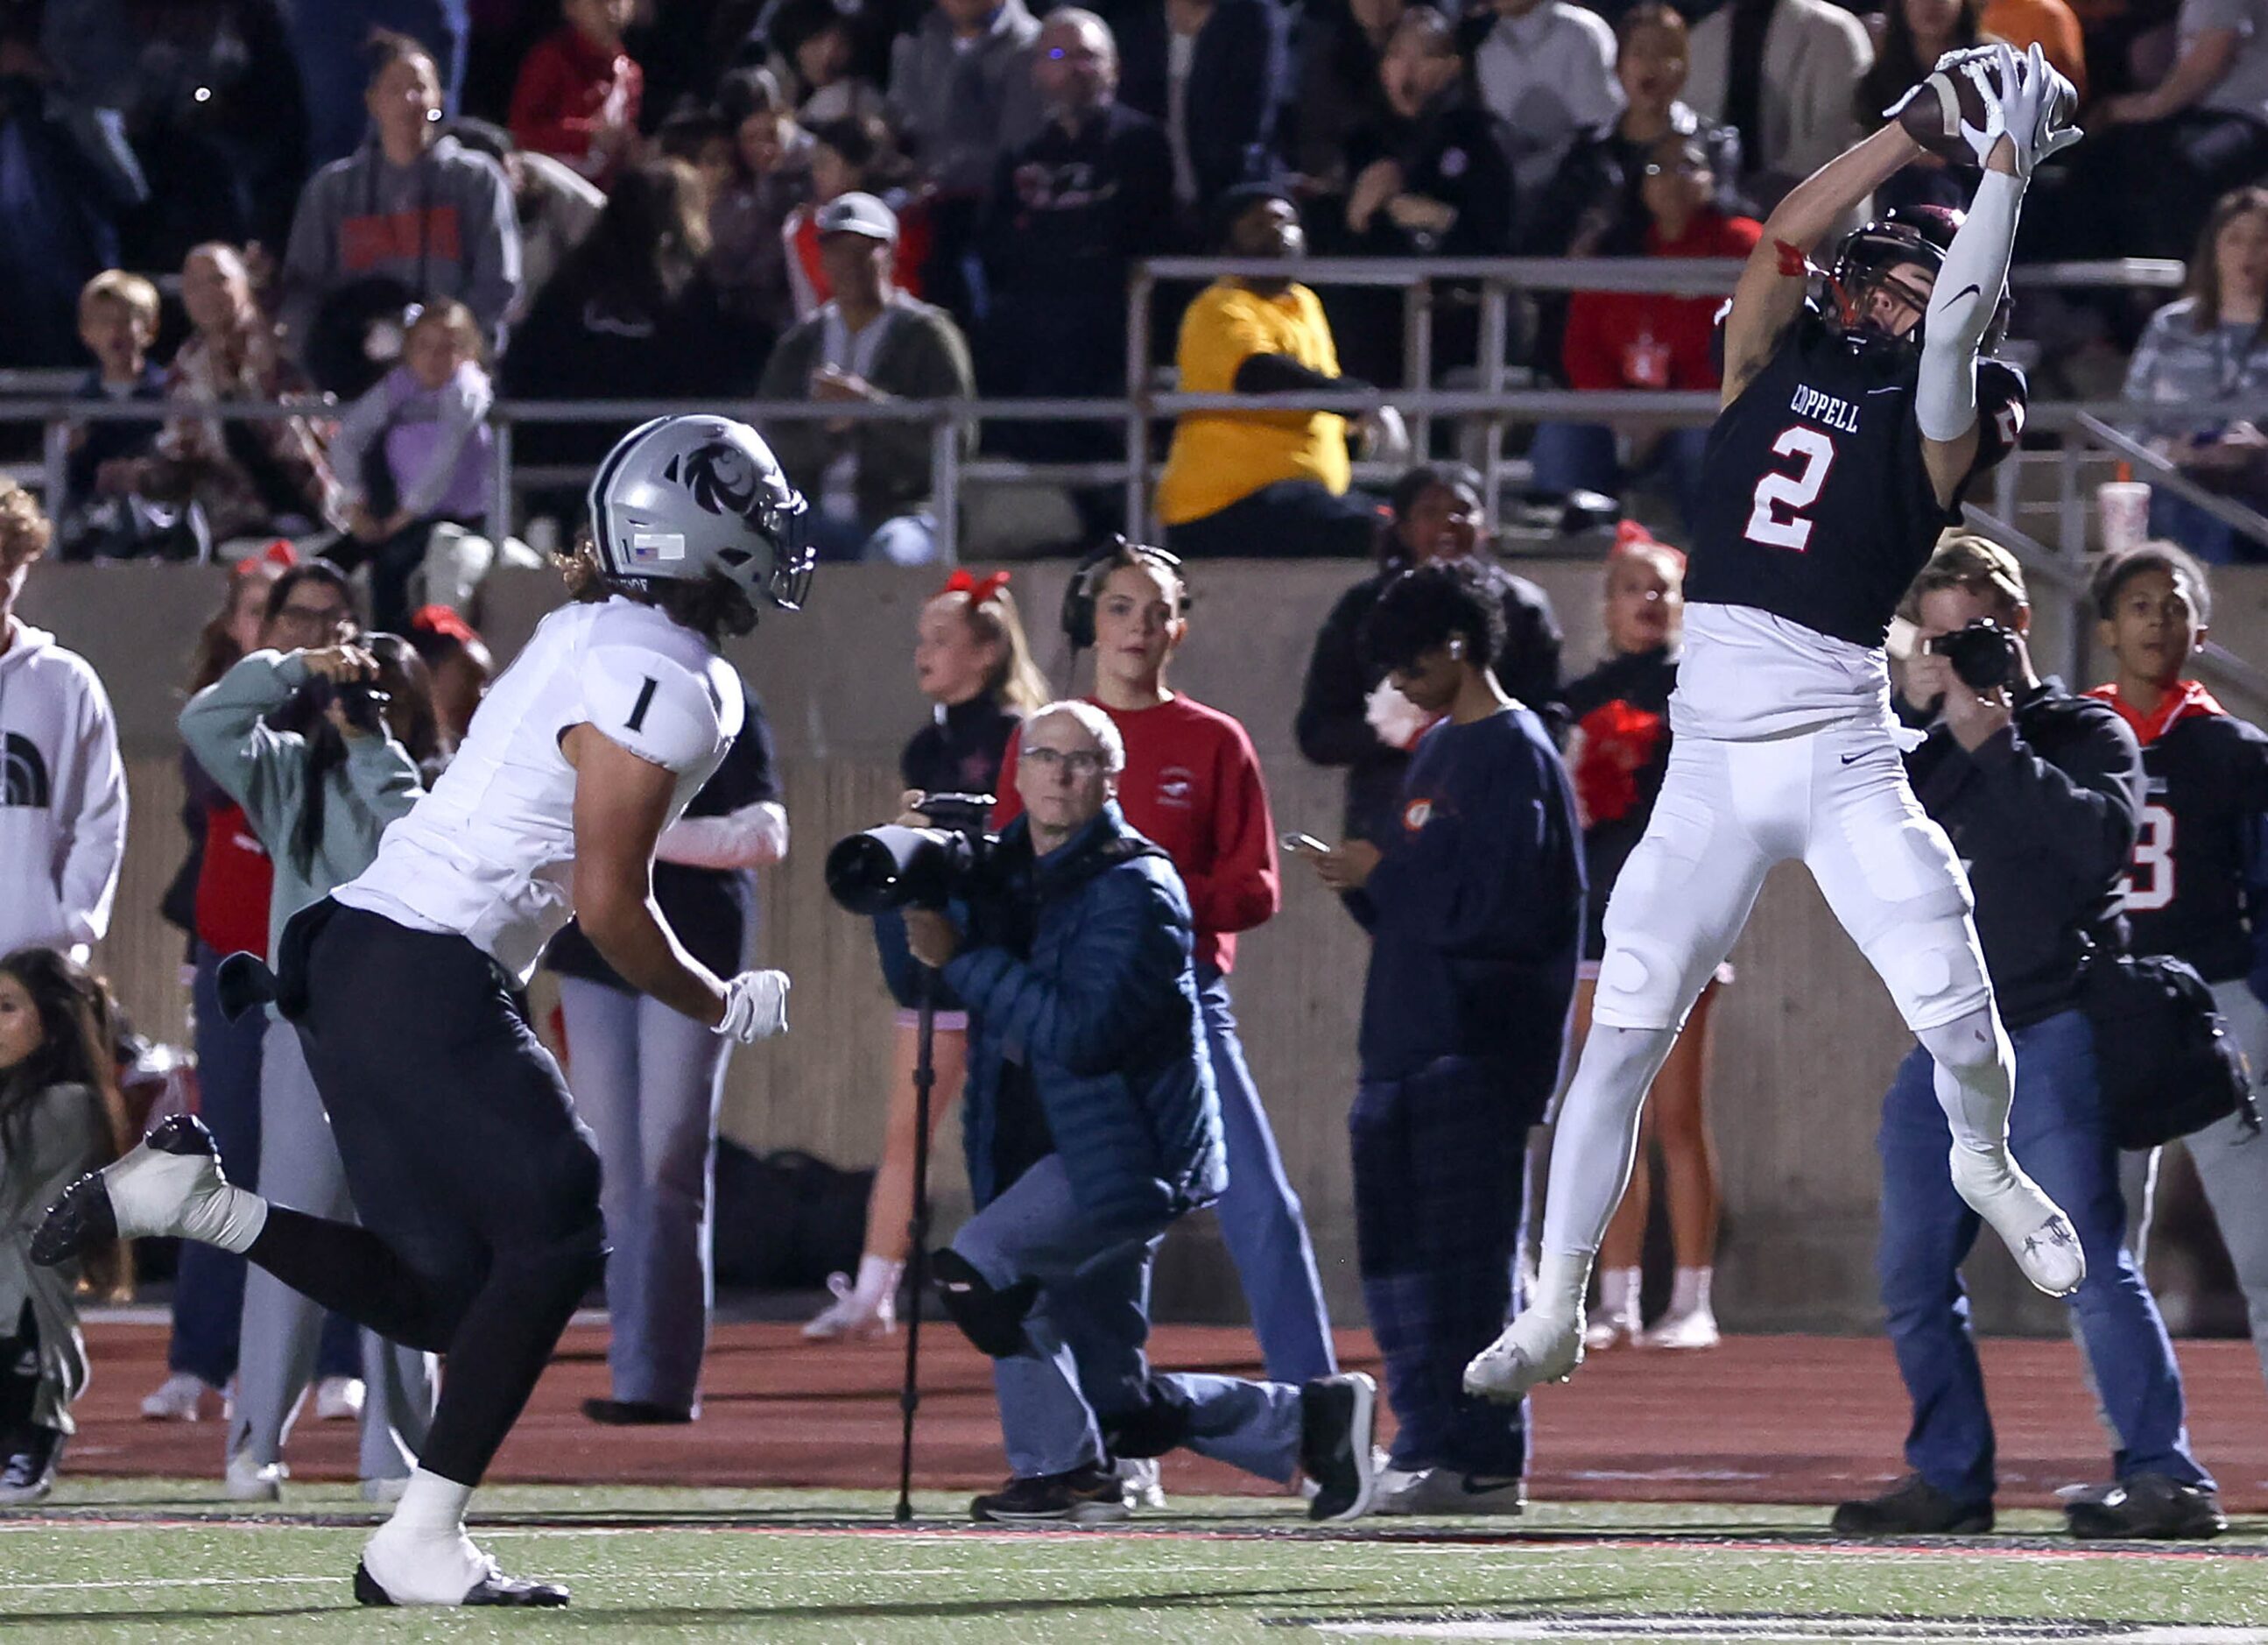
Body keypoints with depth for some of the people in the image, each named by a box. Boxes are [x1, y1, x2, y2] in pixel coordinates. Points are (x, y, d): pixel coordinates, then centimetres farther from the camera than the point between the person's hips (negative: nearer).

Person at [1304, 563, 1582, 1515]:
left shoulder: (1515, 754, -9)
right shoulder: (1438, 750, 20)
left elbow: (1495, 903, -17)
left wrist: (1382, 876, -10)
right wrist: (1367, 883, 5)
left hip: (1478, 1048, -10)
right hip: (1409, 1044, 10)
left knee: (1461, 1260, -11)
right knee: (1395, 1258, 10)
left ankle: (1483, 1462, -11)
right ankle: (1427, 1447, 15)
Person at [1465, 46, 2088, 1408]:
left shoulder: (1937, 423, 4)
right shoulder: (1774, 362, 12)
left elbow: (1955, 333, -15)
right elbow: (1787, 233, -2)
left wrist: (2004, 162, -16)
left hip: (1844, 757, -2)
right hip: (1712, 757, 2)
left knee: (1954, 1008, -12)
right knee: (1624, 1034, -4)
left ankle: (1986, 1163, 22)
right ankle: (1558, 1308, 2)